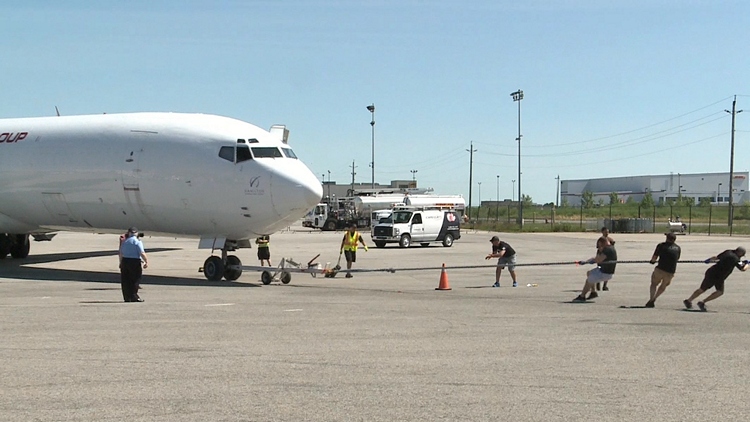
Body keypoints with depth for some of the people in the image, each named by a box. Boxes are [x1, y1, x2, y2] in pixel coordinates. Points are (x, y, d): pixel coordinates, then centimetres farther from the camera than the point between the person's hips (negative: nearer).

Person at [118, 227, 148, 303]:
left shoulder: (124, 242, 12)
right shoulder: (137, 241, -6)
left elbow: (121, 254, 18)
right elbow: (142, 253, -14)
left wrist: (121, 263, 30)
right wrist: (146, 262, -6)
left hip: (124, 261, 6)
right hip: (135, 262, -5)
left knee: (125, 280, 8)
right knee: (135, 280, 1)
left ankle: (127, 297, 10)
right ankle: (134, 297, -3)